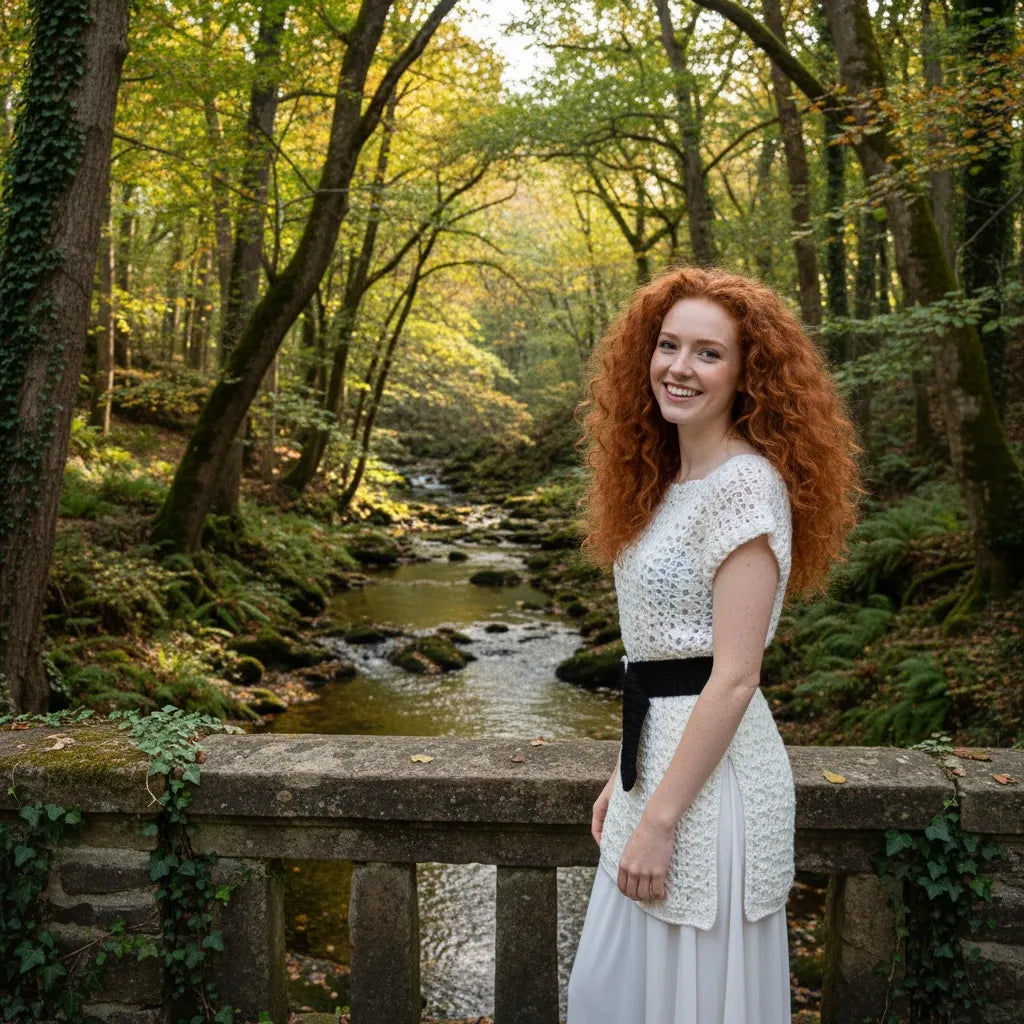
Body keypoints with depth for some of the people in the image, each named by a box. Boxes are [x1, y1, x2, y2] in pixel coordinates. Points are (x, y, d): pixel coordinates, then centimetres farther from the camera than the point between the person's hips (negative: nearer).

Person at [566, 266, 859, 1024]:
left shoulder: (745, 484, -17)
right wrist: (625, 778, 14)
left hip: (712, 775, -9)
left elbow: (733, 677, -20)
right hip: (661, 757, 9)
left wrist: (659, 819, -18)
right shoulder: (669, 479, 10)